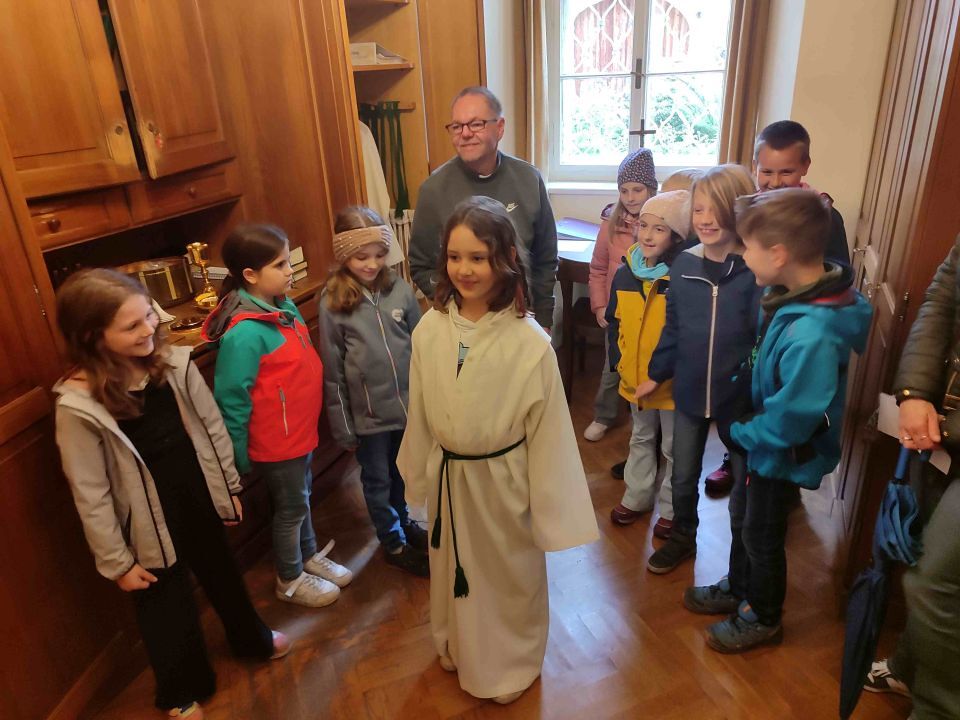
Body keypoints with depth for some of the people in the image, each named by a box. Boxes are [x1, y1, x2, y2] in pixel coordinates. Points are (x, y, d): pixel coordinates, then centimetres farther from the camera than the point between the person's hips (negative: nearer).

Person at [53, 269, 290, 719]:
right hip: (148, 523, -3)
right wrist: (117, 563, -8)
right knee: (166, 608, 19)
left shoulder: (173, 363, -14)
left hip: (199, 500, 4)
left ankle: (251, 640, 57)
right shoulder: (78, 406, -24)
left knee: (223, 575, 27)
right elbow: (91, 496, -16)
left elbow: (212, 427, -2)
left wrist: (229, 487, 6)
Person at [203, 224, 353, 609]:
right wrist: (239, 458, -13)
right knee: (291, 507, 12)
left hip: (300, 430, 7)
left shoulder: (284, 307, -2)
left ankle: (310, 555, 47)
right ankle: (290, 580, 35)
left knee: (302, 496, 25)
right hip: (276, 440, -7)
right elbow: (232, 400, -21)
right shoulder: (245, 333, -28)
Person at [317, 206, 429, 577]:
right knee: (377, 480, 16)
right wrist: (343, 426, -5)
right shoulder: (332, 303, -13)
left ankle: (402, 522, 49)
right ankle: (394, 544, 38)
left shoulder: (399, 289, -7)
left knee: (402, 471, 23)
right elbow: (332, 370, -8)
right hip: (368, 412, -2)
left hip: (407, 403, 3)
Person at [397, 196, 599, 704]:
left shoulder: (529, 342, -24)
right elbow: (419, 415, -1)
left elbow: (547, 432, -16)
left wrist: (550, 508, -9)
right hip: (447, 477, 4)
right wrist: (420, 477, 9)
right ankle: (458, 647, 58)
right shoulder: (429, 329, -13)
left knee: (508, 575, 21)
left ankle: (510, 665, 51)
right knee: (453, 570, 27)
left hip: (502, 480, -3)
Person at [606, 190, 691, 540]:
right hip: (634, 378, 5)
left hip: (672, 382, -5)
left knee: (673, 447, 14)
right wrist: (619, 361, 0)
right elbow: (614, 324, 6)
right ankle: (636, 497, 41)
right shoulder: (625, 274, -3)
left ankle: (671, 508, 33)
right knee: (641, 439, 24)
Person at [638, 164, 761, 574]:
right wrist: (656, 374, 11)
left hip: (739, 396, -3)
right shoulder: (684, 265, -4)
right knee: (683, 477, 19)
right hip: (688, 391, 3)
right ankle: (682, 538, 44)